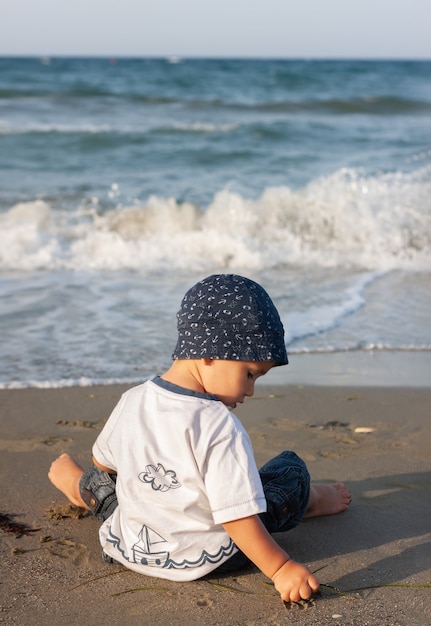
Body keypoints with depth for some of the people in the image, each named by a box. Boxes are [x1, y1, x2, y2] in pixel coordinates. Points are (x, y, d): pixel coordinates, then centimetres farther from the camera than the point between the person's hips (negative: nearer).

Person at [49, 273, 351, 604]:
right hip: (205, 560, -4)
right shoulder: (219, 427, -27)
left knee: (102, 478, 34)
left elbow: (103, 461, 11)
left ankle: (78, 484, 62)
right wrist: (281, 568, -22)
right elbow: (237, 516, -29)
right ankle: (311, 501, 40)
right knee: (291, 468, 12)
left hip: (127, 549, 4)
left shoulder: (131, 401, -8)